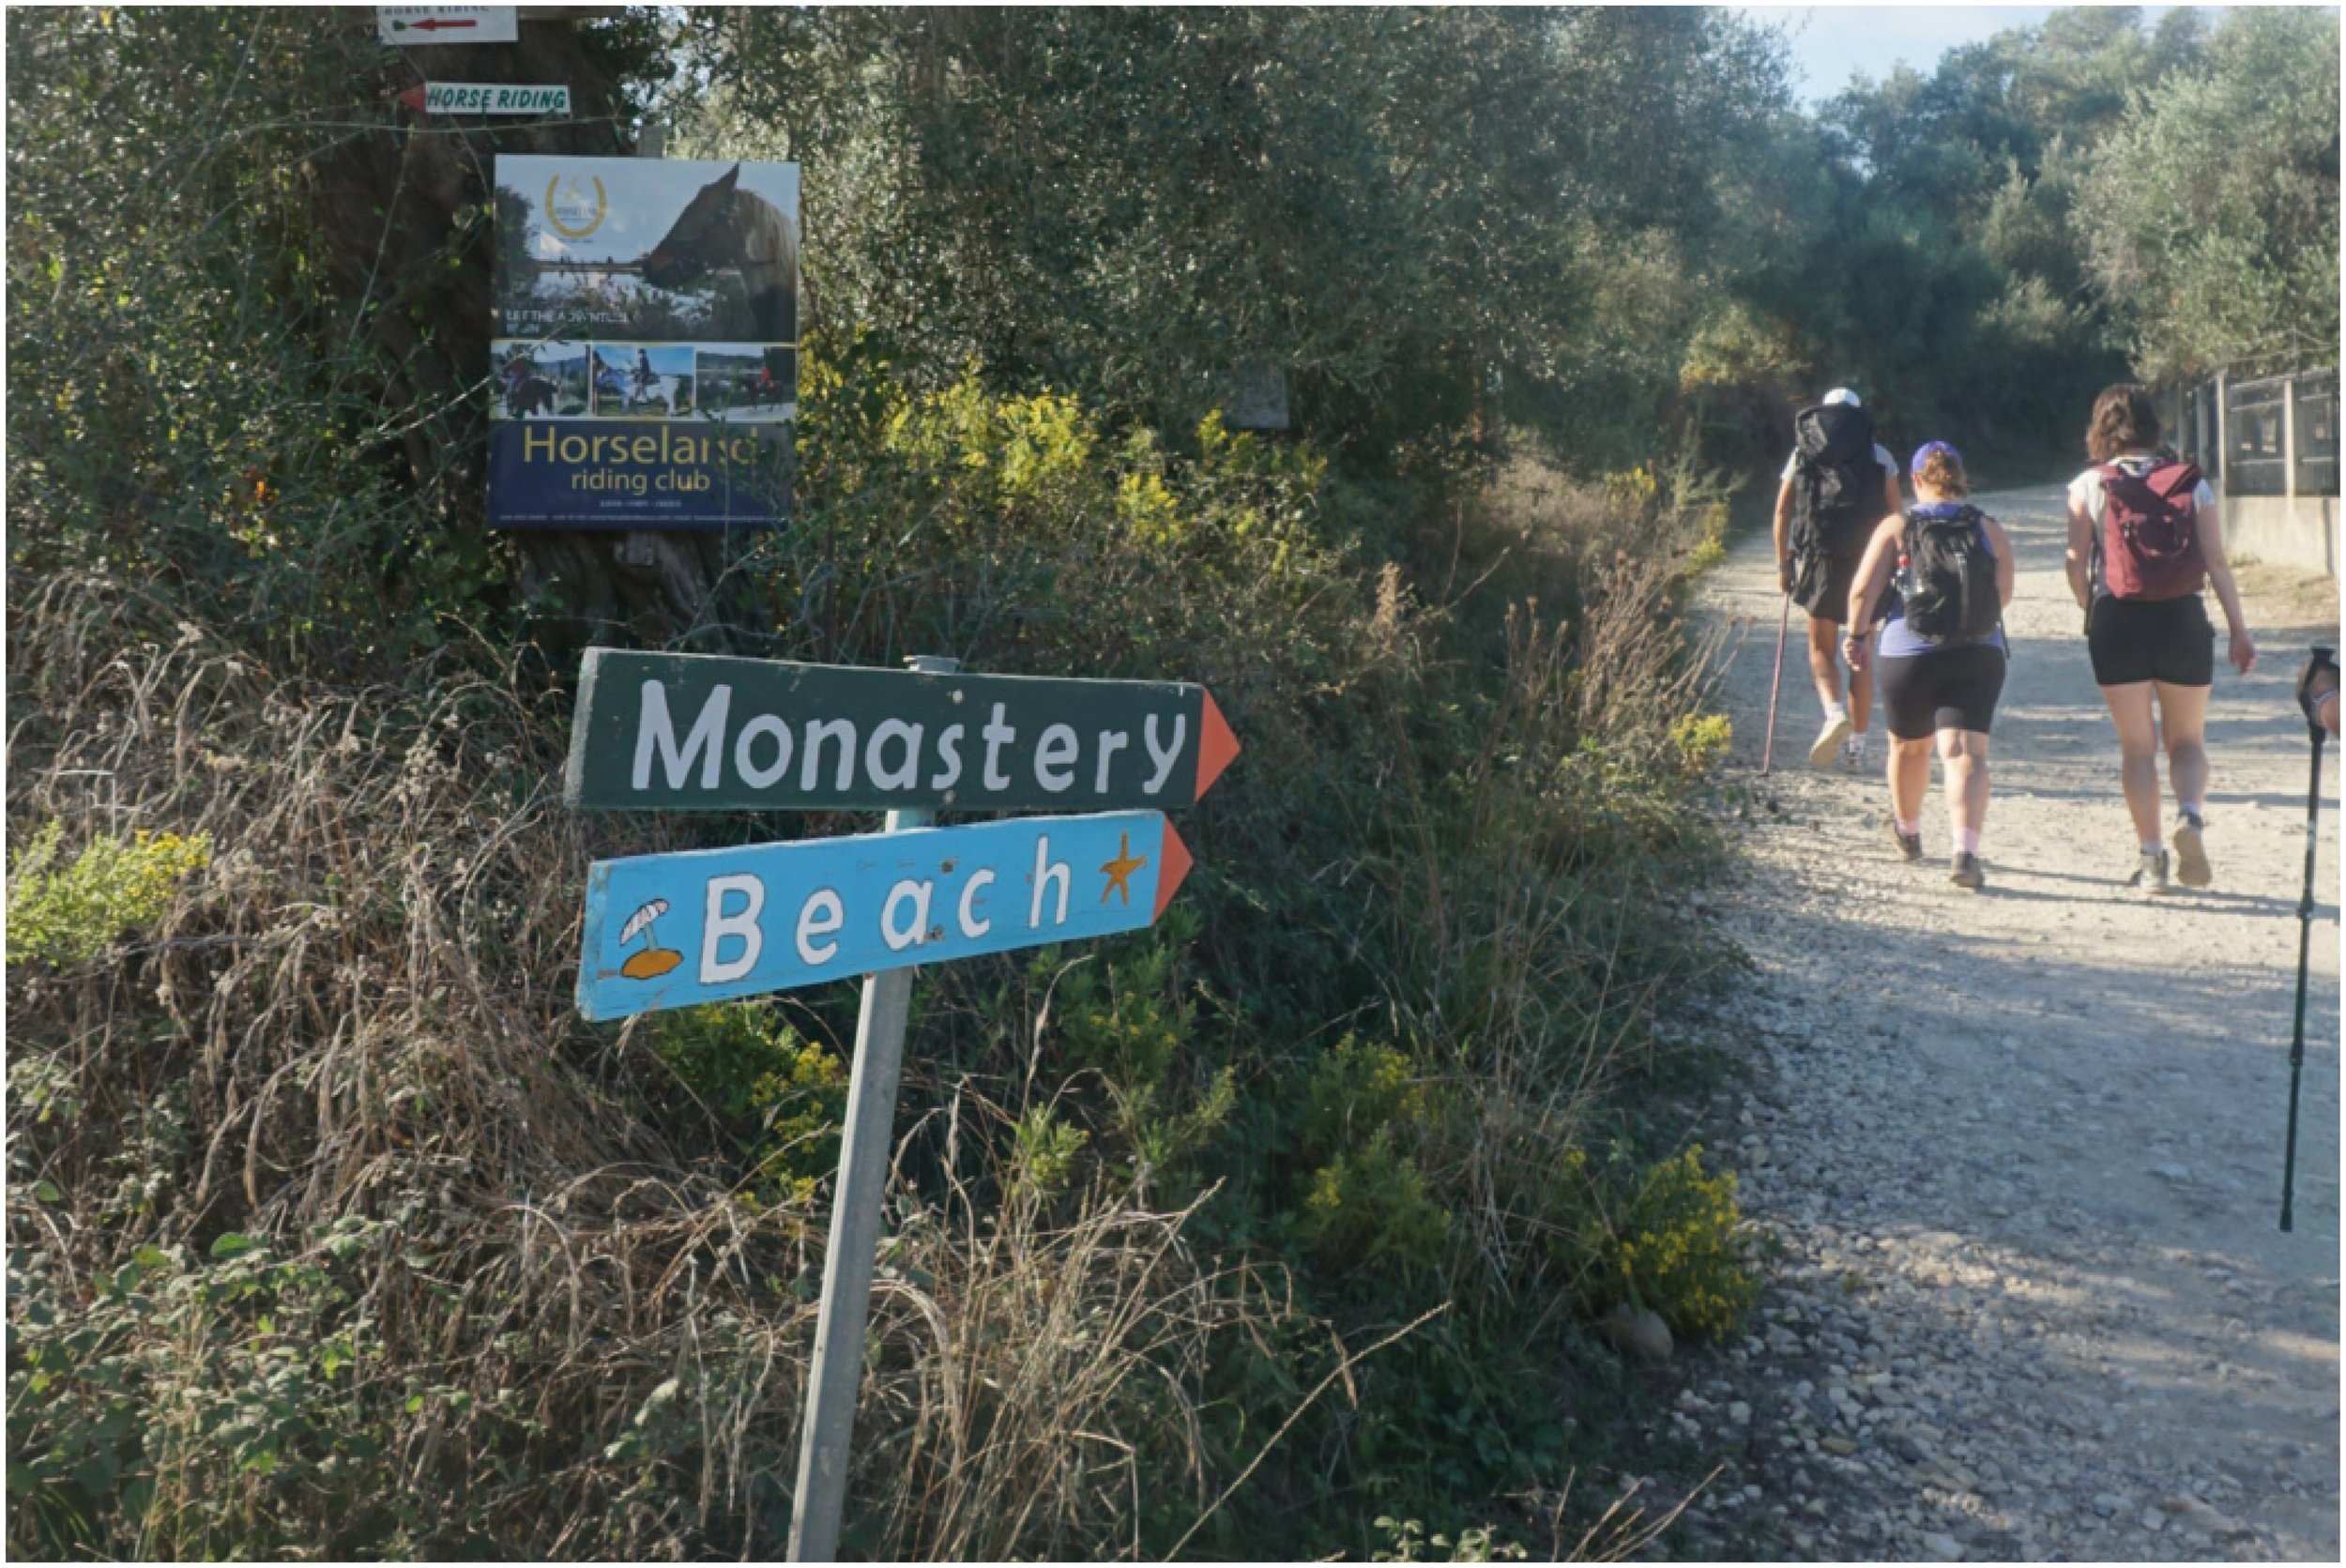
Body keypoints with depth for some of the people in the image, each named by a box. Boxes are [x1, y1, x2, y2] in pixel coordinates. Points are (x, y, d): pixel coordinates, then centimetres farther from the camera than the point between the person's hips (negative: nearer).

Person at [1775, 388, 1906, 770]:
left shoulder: (1802, 453, 9)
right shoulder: (1880, 455, 8)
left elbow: (1782, 512, 4)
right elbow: (1895, 515, 2)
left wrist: (1782, 563, 10)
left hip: (1820, 559, 0)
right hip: (1869, 562, 1)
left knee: (1822, 649, 10)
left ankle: (1834, 712, -19)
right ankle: (1857, 745, 11)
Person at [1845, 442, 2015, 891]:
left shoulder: (1896, 527, -1)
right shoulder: (1990, 530, 4)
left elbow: (1862, 590, -8)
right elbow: (2003, 597, 9)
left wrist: (1856, 636, 7)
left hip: (1907, 657, 0)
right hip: (1979, 658, 0)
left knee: (1909, 745, 22)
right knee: (1966, 753, -7)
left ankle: (1908, 831, 43)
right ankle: (1965, 851, -26)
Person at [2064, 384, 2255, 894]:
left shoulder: (2089, 485, 0)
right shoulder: (2192, 483, 5)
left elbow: (2077, 564, -3)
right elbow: (2217, 563, 0)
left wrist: (2090, 609, 15)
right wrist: (2239, 630, 4)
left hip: (2117, 622, -1)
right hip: (2183, 620, 1)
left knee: (2137, 745, 9)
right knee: (2187, 740, 14)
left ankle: (2150, 857, 5)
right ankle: (2190, 815, -14)